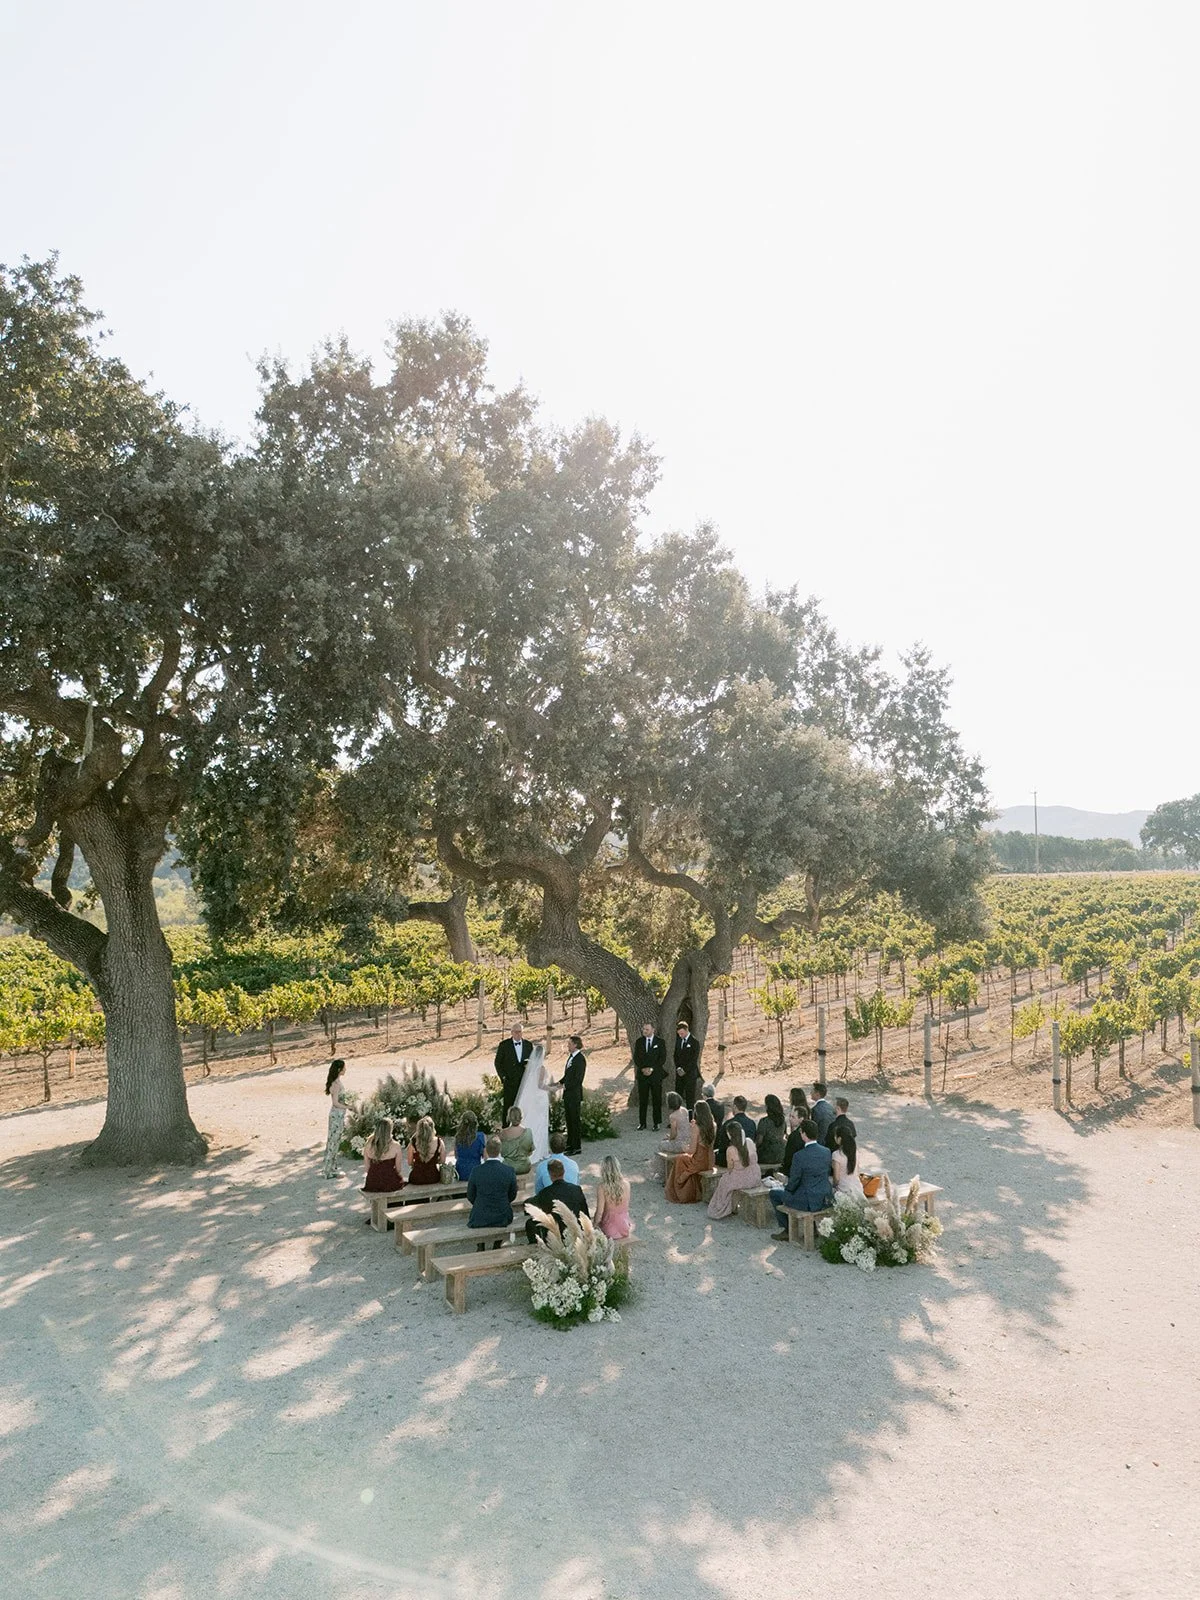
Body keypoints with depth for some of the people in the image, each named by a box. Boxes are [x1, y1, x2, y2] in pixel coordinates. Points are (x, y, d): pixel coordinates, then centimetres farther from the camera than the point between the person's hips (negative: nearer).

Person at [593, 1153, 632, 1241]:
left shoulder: (601, 1187, -21)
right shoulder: (626, 1183, -10)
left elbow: (599, 1212, -16)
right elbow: (626, 1205, 2)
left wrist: (594, 1224, 1)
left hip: (609, 1230, -3)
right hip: (625, 1228, 4)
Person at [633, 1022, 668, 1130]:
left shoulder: (660, 1042, 0)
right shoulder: (639, 1042, 7)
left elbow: (663, 1058, -4)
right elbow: (636, 1058, 6)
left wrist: (652, 1069, -12)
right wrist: (643, 1069, -9)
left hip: (656, 1074, -2)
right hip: (642, 1075, 2)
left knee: (656, 1100, 2)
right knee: (642, 1100, 3)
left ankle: (657, 1123, 9)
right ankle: (642, 1122, 10)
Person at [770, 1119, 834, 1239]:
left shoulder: (799, 1156, -21)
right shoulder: (827, 1152, -2)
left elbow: (794, 1181, -12)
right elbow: (829, 1174, 11)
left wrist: (788, 1190, 9)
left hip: (808, 1203, -6)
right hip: (826, 1200, 6)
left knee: (774, 1194, 15)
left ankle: (785, 1229, 20)